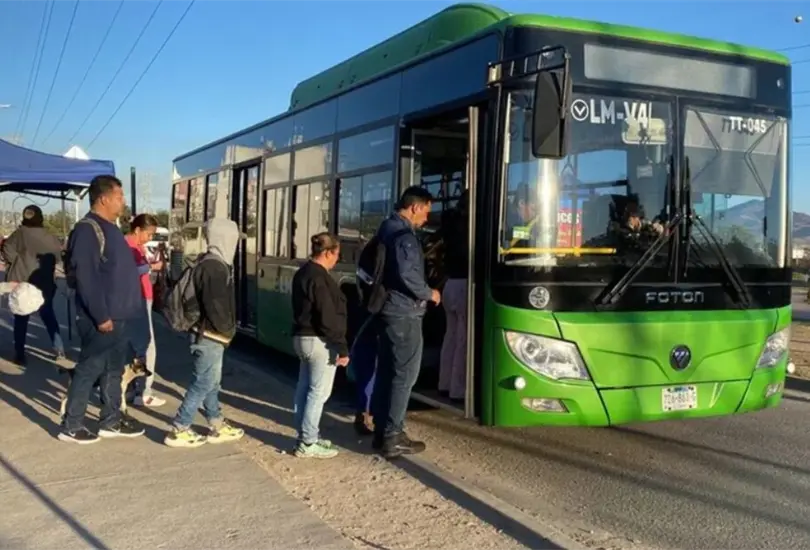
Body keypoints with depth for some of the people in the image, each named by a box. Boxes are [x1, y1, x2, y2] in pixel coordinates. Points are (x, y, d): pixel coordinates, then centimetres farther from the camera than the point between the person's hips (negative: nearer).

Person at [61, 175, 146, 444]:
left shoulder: (109, 228, 15)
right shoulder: (87, 230, -17)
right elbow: (85, 276, -24)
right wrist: (100, 316, -24)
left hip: (118, 316, 10)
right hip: (100, 319, -10)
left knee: (114, 368, 15)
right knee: (89, 369, -1)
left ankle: (111, 420, 26)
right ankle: (71, 425, 11)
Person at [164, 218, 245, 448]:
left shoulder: (213, 263, 14)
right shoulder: (213, 266, -19)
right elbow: (213, 305, -23)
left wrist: (225, 330, 13)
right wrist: (226, 329, -11)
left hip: (211, 335, 11)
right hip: (209, 336, -11)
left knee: (211, 383, 16)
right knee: (203, 384, -4)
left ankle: (217, 426, 26)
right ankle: (178, 430, 1)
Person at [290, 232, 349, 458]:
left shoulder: (303, 272, 12)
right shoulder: (319, 278, -19)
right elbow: (328, 317, -23)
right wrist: (342, 348, -19)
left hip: (302, 337, 10)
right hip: (319, 341, -10)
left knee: (305, 388, 14)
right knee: (319, 391, -4)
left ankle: (305, 436, 23)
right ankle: (308, 444, -1)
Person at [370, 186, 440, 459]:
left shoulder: (387, 228, 14)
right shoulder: (404, 234, -17)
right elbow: (406, 274, -25)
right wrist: (428, 293, -10)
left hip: (388, 311, 10)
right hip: (404, 314, -10)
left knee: (386, 372, 13)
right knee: (404, 375, -4)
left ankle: (382, 431, 20)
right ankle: (392, 438, -1)